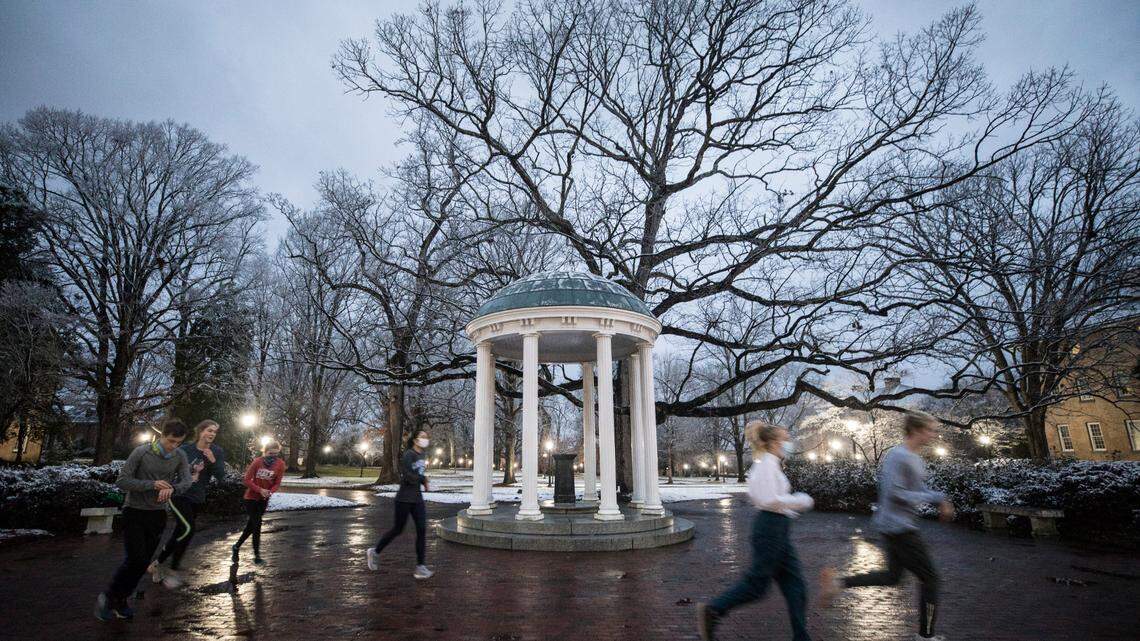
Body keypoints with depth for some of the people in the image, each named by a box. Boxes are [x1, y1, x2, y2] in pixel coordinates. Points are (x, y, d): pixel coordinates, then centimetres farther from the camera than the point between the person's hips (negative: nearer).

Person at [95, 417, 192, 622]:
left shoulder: (179, 456, -4)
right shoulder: (141, 452, -15)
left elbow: (186, 481, -11)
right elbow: (122, 481, -13)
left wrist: (172, 488, -33)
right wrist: (152, 484, -25)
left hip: (158, 514, 4)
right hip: (134, 512, -4)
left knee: (143, 562, 7)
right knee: (136, 559, -10)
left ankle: (120, 600, 24)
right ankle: (108, 596, 12)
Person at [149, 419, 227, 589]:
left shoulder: (217, 452, -4)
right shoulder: (185, 449, -8)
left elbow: (221, 478, -9)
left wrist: (213, 461, -24)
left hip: (197, 499, 4)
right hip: (179, 494, -4)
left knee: (179, 533, 11)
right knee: (188, 528, -22)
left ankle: (157, 564, 34)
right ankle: (173, 571, -5)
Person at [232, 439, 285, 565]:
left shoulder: (280, 464, -12)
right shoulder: (257, 462, -19)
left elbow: (277, 483, -6)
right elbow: (247, 480, -16)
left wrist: (270, 492, -25)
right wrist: (260, 490, -27)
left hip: (264, 499, 3)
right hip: (251, 497, -3)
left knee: (251, 525, 11)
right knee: (257, 525, -7)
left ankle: (237, 546, 35)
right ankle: (257, 556, 2)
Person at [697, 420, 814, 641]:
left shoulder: (767, 464, 14)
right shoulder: (768, 464, -16)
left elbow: (754, 495, 20)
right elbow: (771, 500, -24)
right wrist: (800, 501, -11)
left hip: (778, 528, 10)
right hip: (771, 526, -10)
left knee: (794, 583, 11)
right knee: (757, 583, -2)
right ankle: (711, 610, 8)